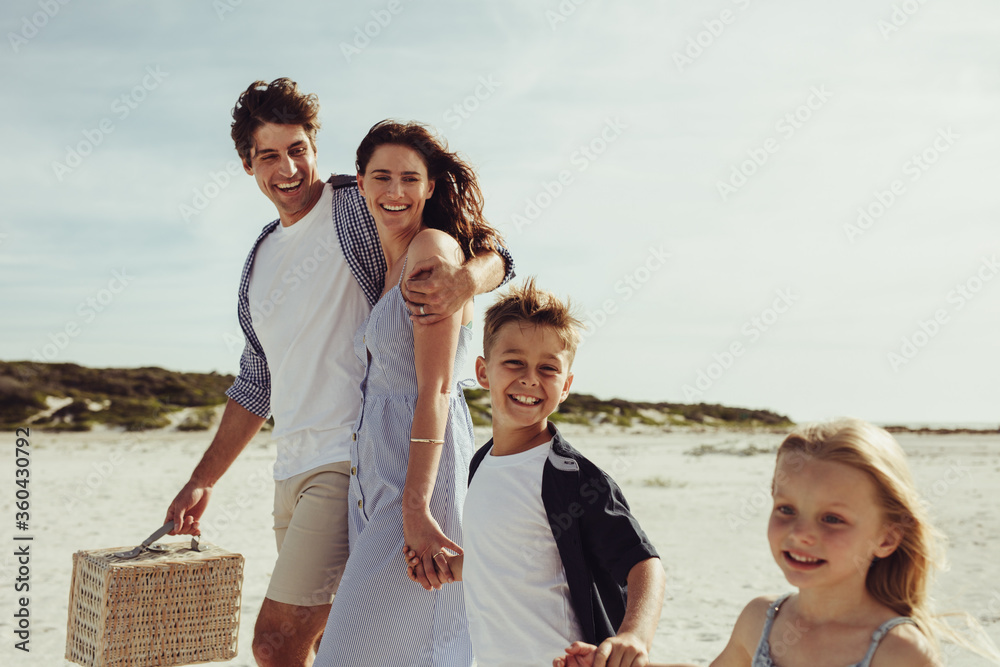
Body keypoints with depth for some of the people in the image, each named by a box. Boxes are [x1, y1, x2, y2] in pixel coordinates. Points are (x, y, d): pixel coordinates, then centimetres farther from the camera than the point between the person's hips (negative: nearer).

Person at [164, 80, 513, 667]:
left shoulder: (363, 209, -4)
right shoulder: (262, 258, 18)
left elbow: (489, 253, -8)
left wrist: (465, 278, -33)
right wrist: (203, 481, 22)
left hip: (353, 458, -8)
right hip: (293, 468, 8)